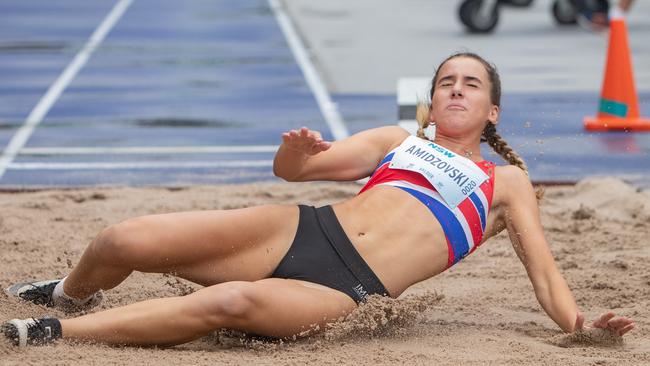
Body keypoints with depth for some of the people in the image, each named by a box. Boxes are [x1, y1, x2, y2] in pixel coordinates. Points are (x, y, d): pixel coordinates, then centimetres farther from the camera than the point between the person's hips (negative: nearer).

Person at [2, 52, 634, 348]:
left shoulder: (506, 183, 21)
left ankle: (53, 332, -29)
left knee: (233, 302, -37)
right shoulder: (396, 141, 25)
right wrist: (297, 150, -10)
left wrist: (577, 323, -7)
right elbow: (291, 169, 16)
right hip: (301, 230, 3)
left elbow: (542, 267, 14)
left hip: (347, 292, -3)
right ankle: (72, 294, 23)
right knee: (125, 241, -14)